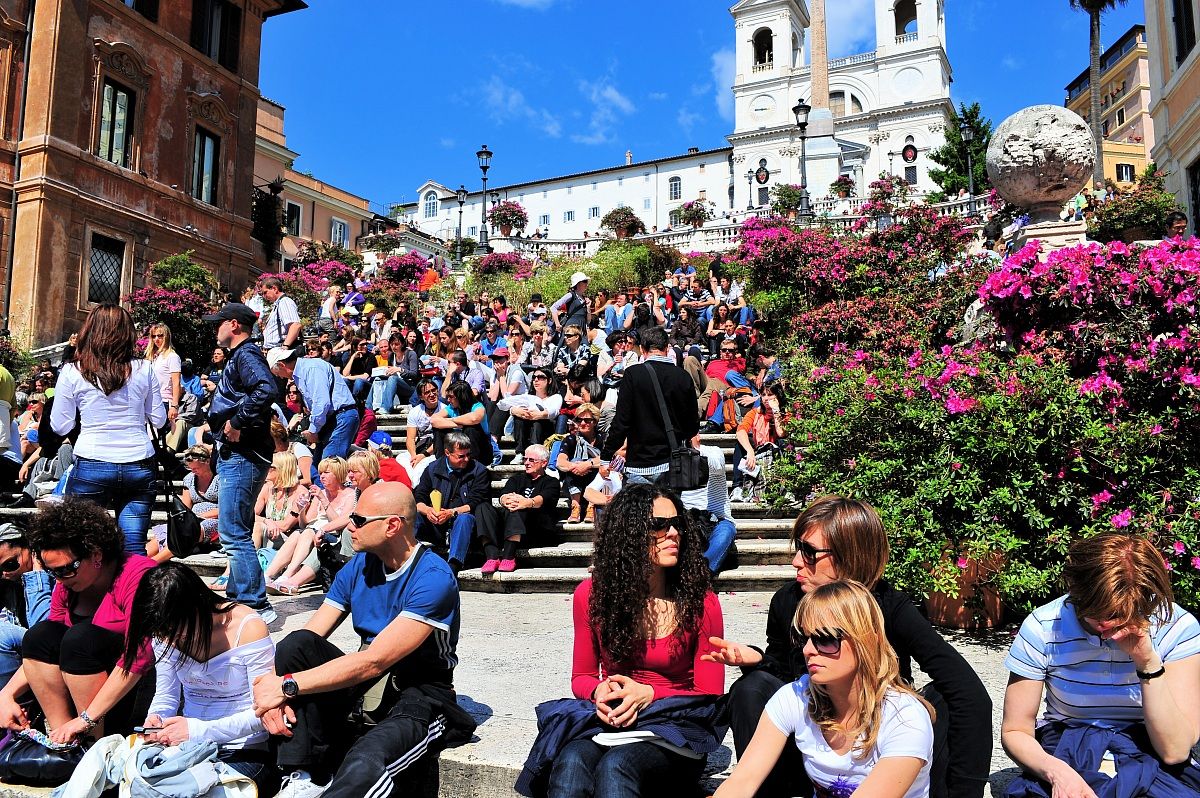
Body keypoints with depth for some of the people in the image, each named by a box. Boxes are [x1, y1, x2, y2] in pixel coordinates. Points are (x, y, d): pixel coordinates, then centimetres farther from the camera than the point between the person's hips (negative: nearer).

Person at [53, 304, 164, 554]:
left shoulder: (72, 373, -1)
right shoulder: (144, 369, 2)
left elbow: (60, 427, 5)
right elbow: (159, 420, 9)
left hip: (91, 467, -1)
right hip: (139, 467, 1)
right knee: (134, 551, 3)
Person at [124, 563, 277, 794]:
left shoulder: (248, 628, -18)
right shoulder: (166, 630, -1)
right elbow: (166, 696, 9)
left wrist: (200, 729, -26)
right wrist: (156, 718, -15)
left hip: (245, 751, -5)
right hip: (187, 743, 5)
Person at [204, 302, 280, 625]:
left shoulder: (246, 355, -12)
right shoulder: (240, 357, 21)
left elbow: (267, 390, -31)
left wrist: (237, 422, -24)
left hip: (242, 456, -11)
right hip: (235, 454, 11)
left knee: (233, 533, -11)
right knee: (236, 531, 17)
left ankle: (256, 606, -7)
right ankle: (238, 596, 27)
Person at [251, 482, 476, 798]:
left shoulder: (433, 579, -20)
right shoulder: (358, 567, 3)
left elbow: (374, 661, -25)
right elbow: (306, 640, -1)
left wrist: (288, 685, -23)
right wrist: (274, 688, -21)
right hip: (366, 685, 7)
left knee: (364, 766, -39)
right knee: (295, 643, -17)